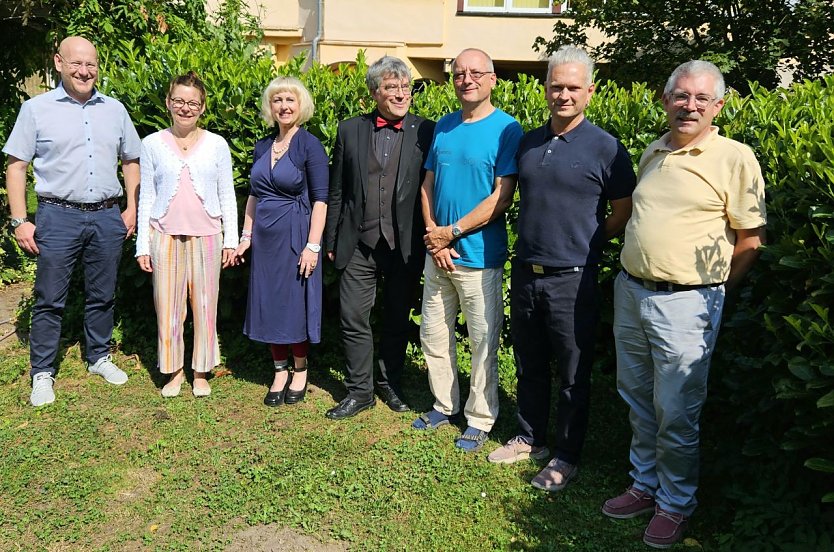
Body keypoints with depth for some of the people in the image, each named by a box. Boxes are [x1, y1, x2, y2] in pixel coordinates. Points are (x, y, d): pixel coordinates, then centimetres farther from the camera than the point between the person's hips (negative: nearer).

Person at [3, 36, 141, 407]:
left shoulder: (114, 109, 9)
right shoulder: (37, 109, 0)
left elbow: (131, 161, 16)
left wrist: (131, 209, 7)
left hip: (107, 217, 3)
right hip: (58, 217, -3)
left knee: (102, 296, 12)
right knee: (49, 300, 3)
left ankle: (99, 358, 29)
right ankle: (42, 373, 15)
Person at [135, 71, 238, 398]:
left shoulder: (217, 145, 3)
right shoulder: (152, 145, 3)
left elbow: (227, 196, 6)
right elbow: (146, 197, 5)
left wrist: (231, 240, 2)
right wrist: (142, 245, 3)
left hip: (206, 236, 0)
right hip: (165, 236, 0)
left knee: (205, 306, 5)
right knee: (167, 307, 5)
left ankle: (201, 373, 19)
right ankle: (174, 371, 20)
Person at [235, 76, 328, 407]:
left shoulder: (309, 145, -8)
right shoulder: (262, 147, 9)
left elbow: (320, 199, -11)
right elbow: (254, 195, 15)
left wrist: (313, 245, -16)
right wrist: (246, 235, 10)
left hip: (296, 236, -5)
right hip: (265, 239, 6)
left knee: (296, 305, 4)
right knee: (268, 306, 9)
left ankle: (300, 371, 22)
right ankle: (280, 372, 23)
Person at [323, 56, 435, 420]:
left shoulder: (426, 132, -1)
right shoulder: (349, 131, 4)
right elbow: (336, 192, 8)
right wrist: (331, 242, 7)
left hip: (405, 245, -1)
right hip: (358, 244, 1)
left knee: (397, 321, 13)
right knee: (354, 320, 4)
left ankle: (390, 384, 32)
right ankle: (360, 391, 21)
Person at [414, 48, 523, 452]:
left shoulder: (506, 129, -8)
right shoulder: (443, 126, 9)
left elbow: (502, 197, -14)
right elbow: (428, 184, 9)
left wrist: (452, 231, -14)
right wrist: (434, 236, -5)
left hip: (479, 256, -6)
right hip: (437, 253, 6)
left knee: (483, 342, 5)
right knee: (433, 335, 14)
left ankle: (480, 419, 21)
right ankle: (444, 405, 32)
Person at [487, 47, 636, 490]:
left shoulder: (606, 149, -8)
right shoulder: (527, 143, 7)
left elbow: (623, 215, -1)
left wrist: (584, 245, -1)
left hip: (572, 280, -5)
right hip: (525, 272, 5)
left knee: (573, 375, 8)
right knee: (529, 366, 18)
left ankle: (566, 457, 24)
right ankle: (530, 438, 36)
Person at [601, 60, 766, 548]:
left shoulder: (735, 158, -8)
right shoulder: (653, 152, 11)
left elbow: (751, 240, -6)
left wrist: (712, 290, -3)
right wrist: (634, 279, 15)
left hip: (685, 303, -6)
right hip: (630, 292, 6)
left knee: (676, 413, 3)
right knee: (638, 400, 16)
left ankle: (675, 505, 23)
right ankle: (645, 485, 33)